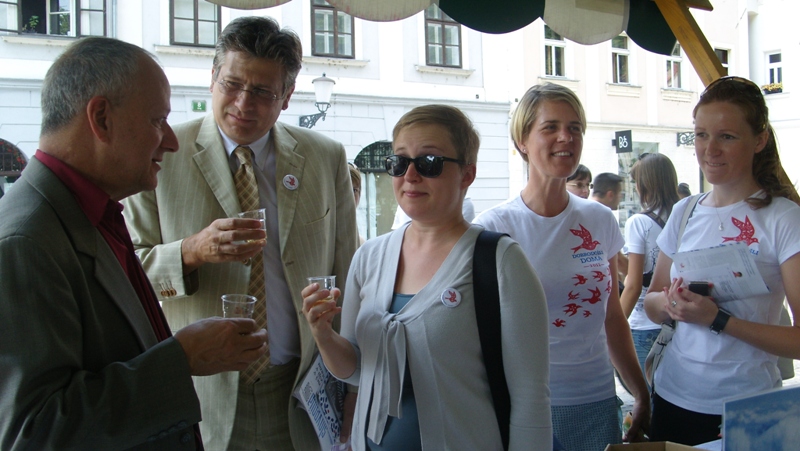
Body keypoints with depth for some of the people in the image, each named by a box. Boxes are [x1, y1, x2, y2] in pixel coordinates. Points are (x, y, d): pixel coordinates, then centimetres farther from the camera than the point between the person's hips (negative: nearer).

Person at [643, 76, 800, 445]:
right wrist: (669, 302, -10)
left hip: (745, 411, -5)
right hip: (672, 397, 5)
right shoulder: (684, 214, 4)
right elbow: (651, 302, 12)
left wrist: (717, 319, -24)